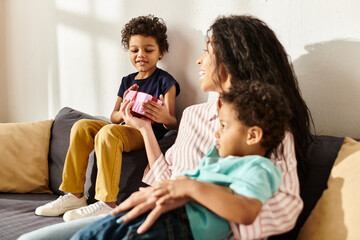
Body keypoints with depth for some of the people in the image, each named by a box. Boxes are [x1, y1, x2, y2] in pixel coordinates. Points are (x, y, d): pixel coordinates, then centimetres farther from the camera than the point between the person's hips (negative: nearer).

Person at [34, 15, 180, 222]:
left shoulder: (165, 81, -2)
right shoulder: (127, 81, 17)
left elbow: (172, 123, -10)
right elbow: (114, 116, 14)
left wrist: (163, 117, -37)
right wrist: (122, 113, -12)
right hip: (126, 128, 7)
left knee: (108, 132, -33)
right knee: (82, 126, -10)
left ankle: (107, 203, -35)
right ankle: (75, 195, -9)